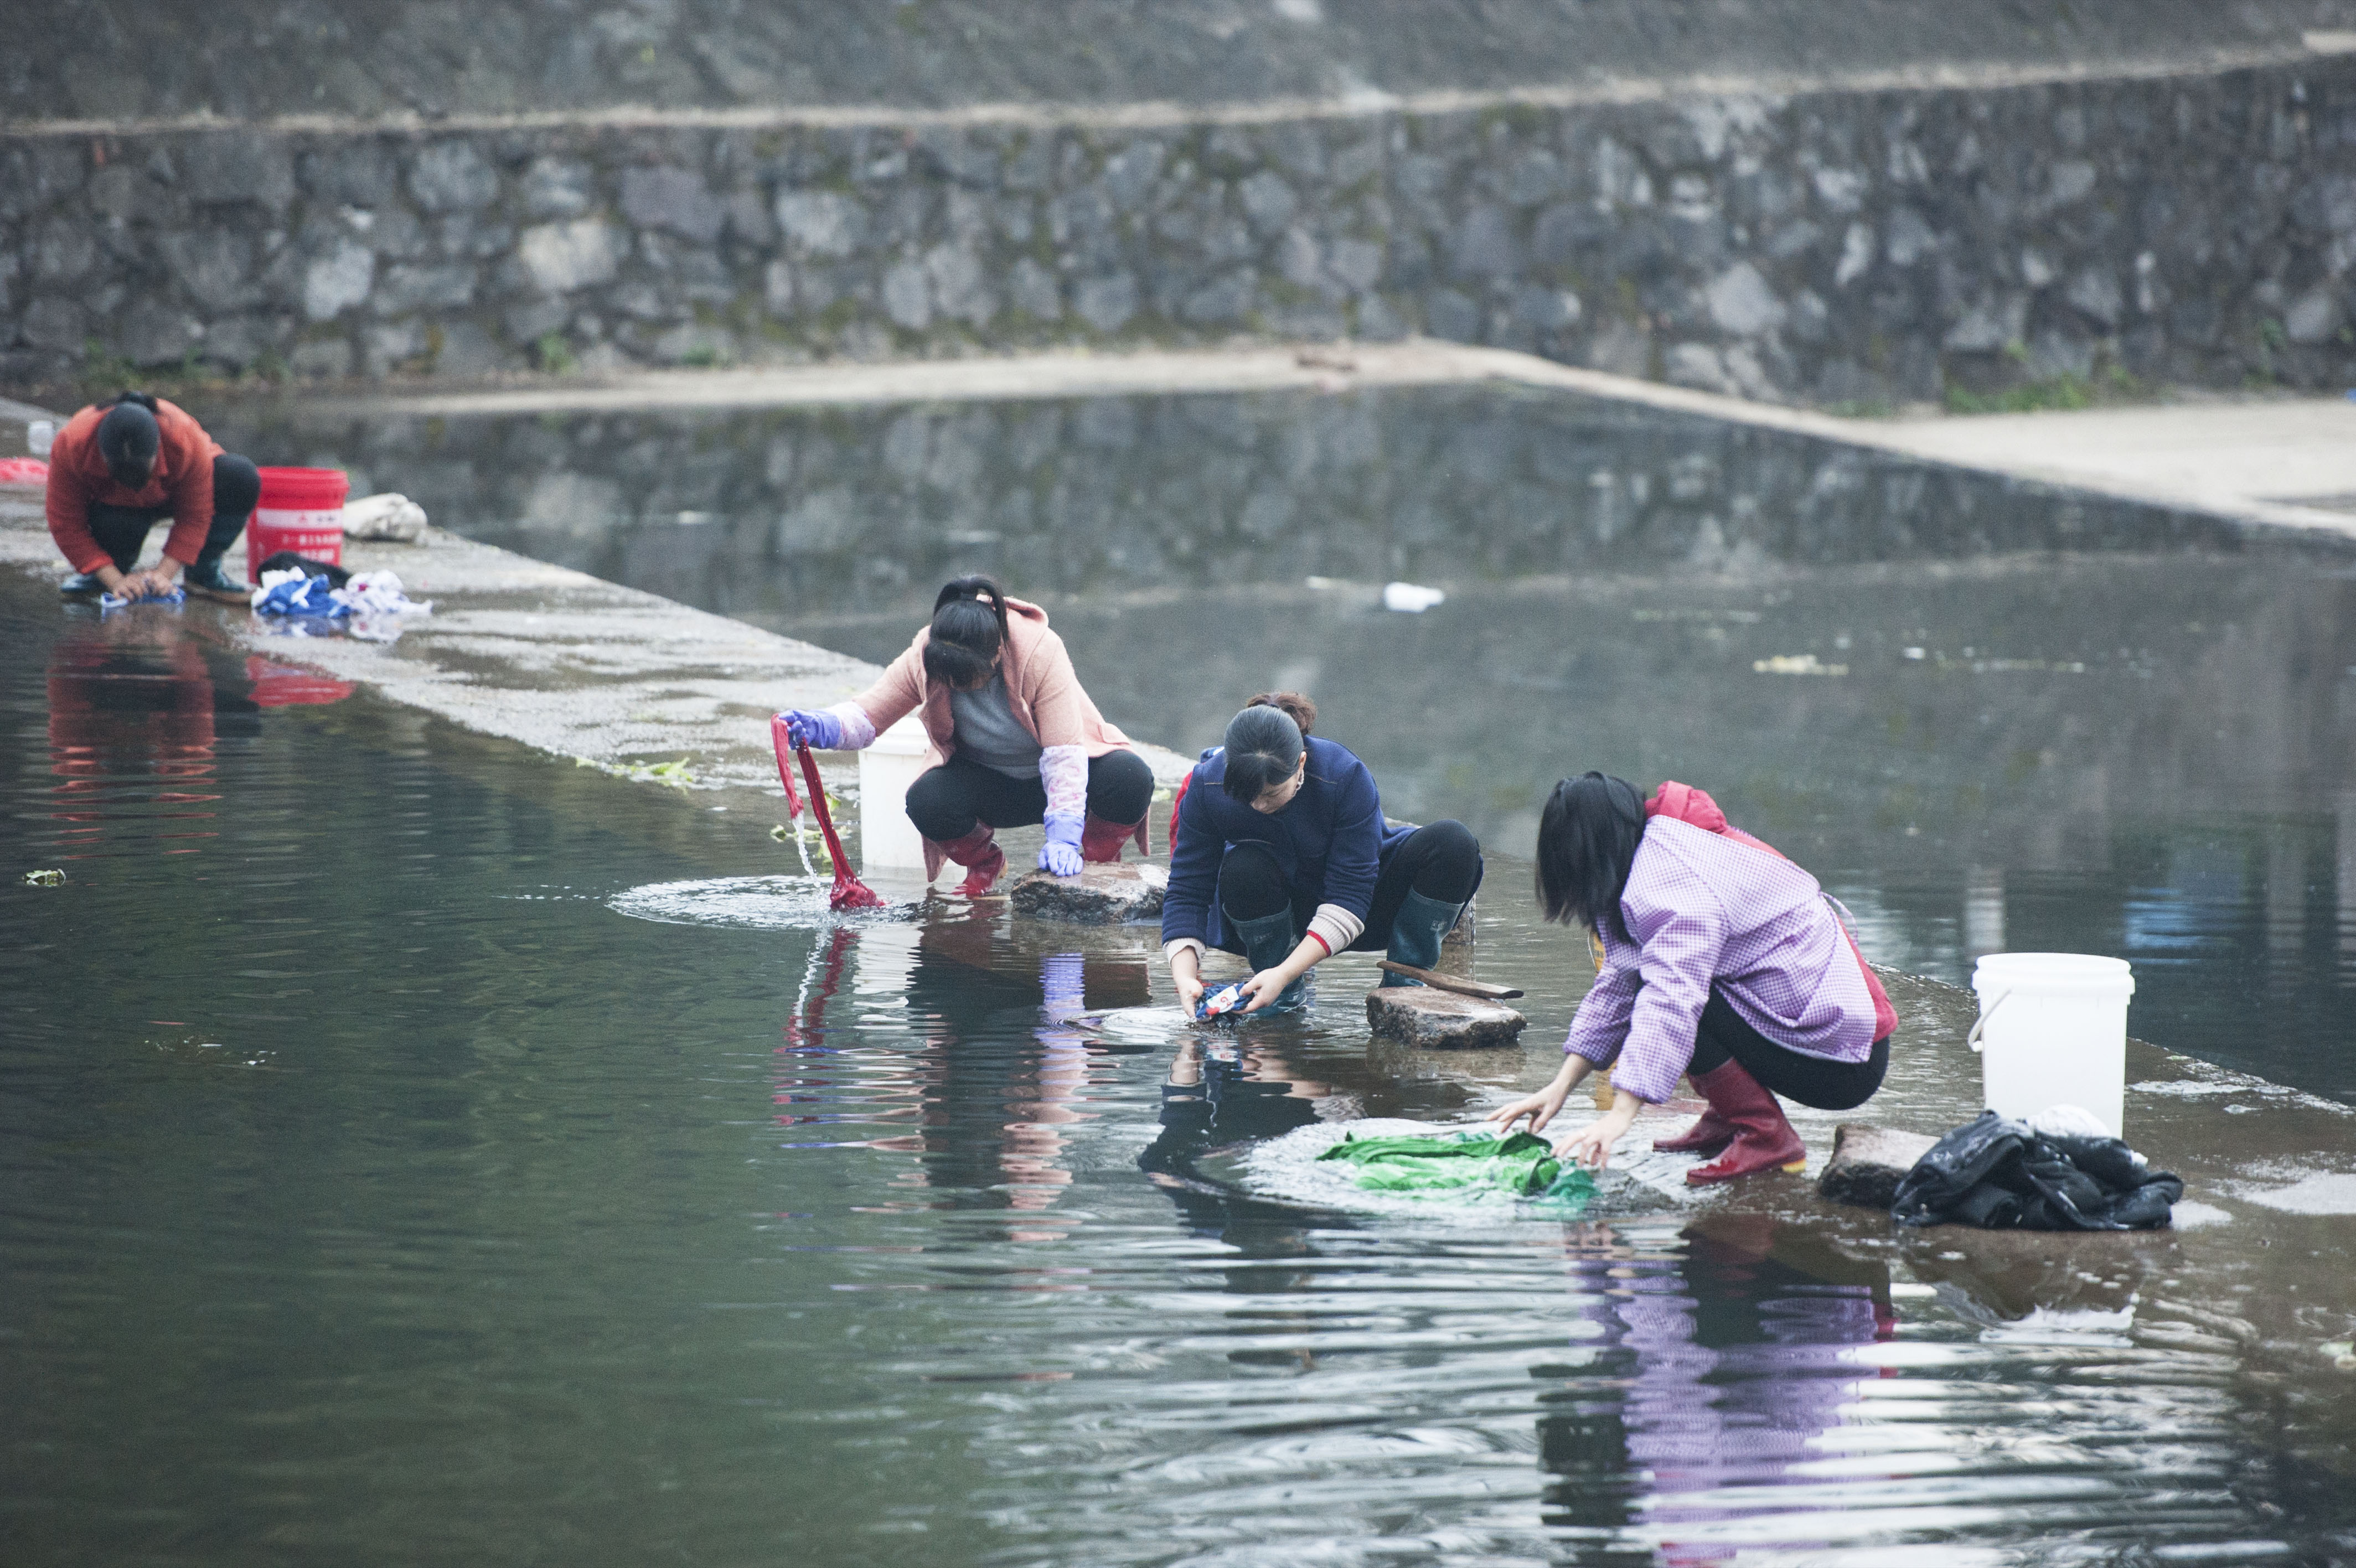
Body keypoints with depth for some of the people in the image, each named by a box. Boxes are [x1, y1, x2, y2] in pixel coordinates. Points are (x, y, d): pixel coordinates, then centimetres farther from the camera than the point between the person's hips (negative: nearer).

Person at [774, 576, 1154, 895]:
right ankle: (982, 866, 4)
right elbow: (870, 712, -15)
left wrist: (1063, 835, -39)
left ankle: (1094, 858, -1)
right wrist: (824, 727, -39)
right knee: (926, 801, -31)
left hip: (1056, 774, -2)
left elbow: (1063, 751, -31)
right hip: (989, 781, 2)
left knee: (1130, 780, -34)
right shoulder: (923, 659, -20)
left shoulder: (1041, 652, -29)